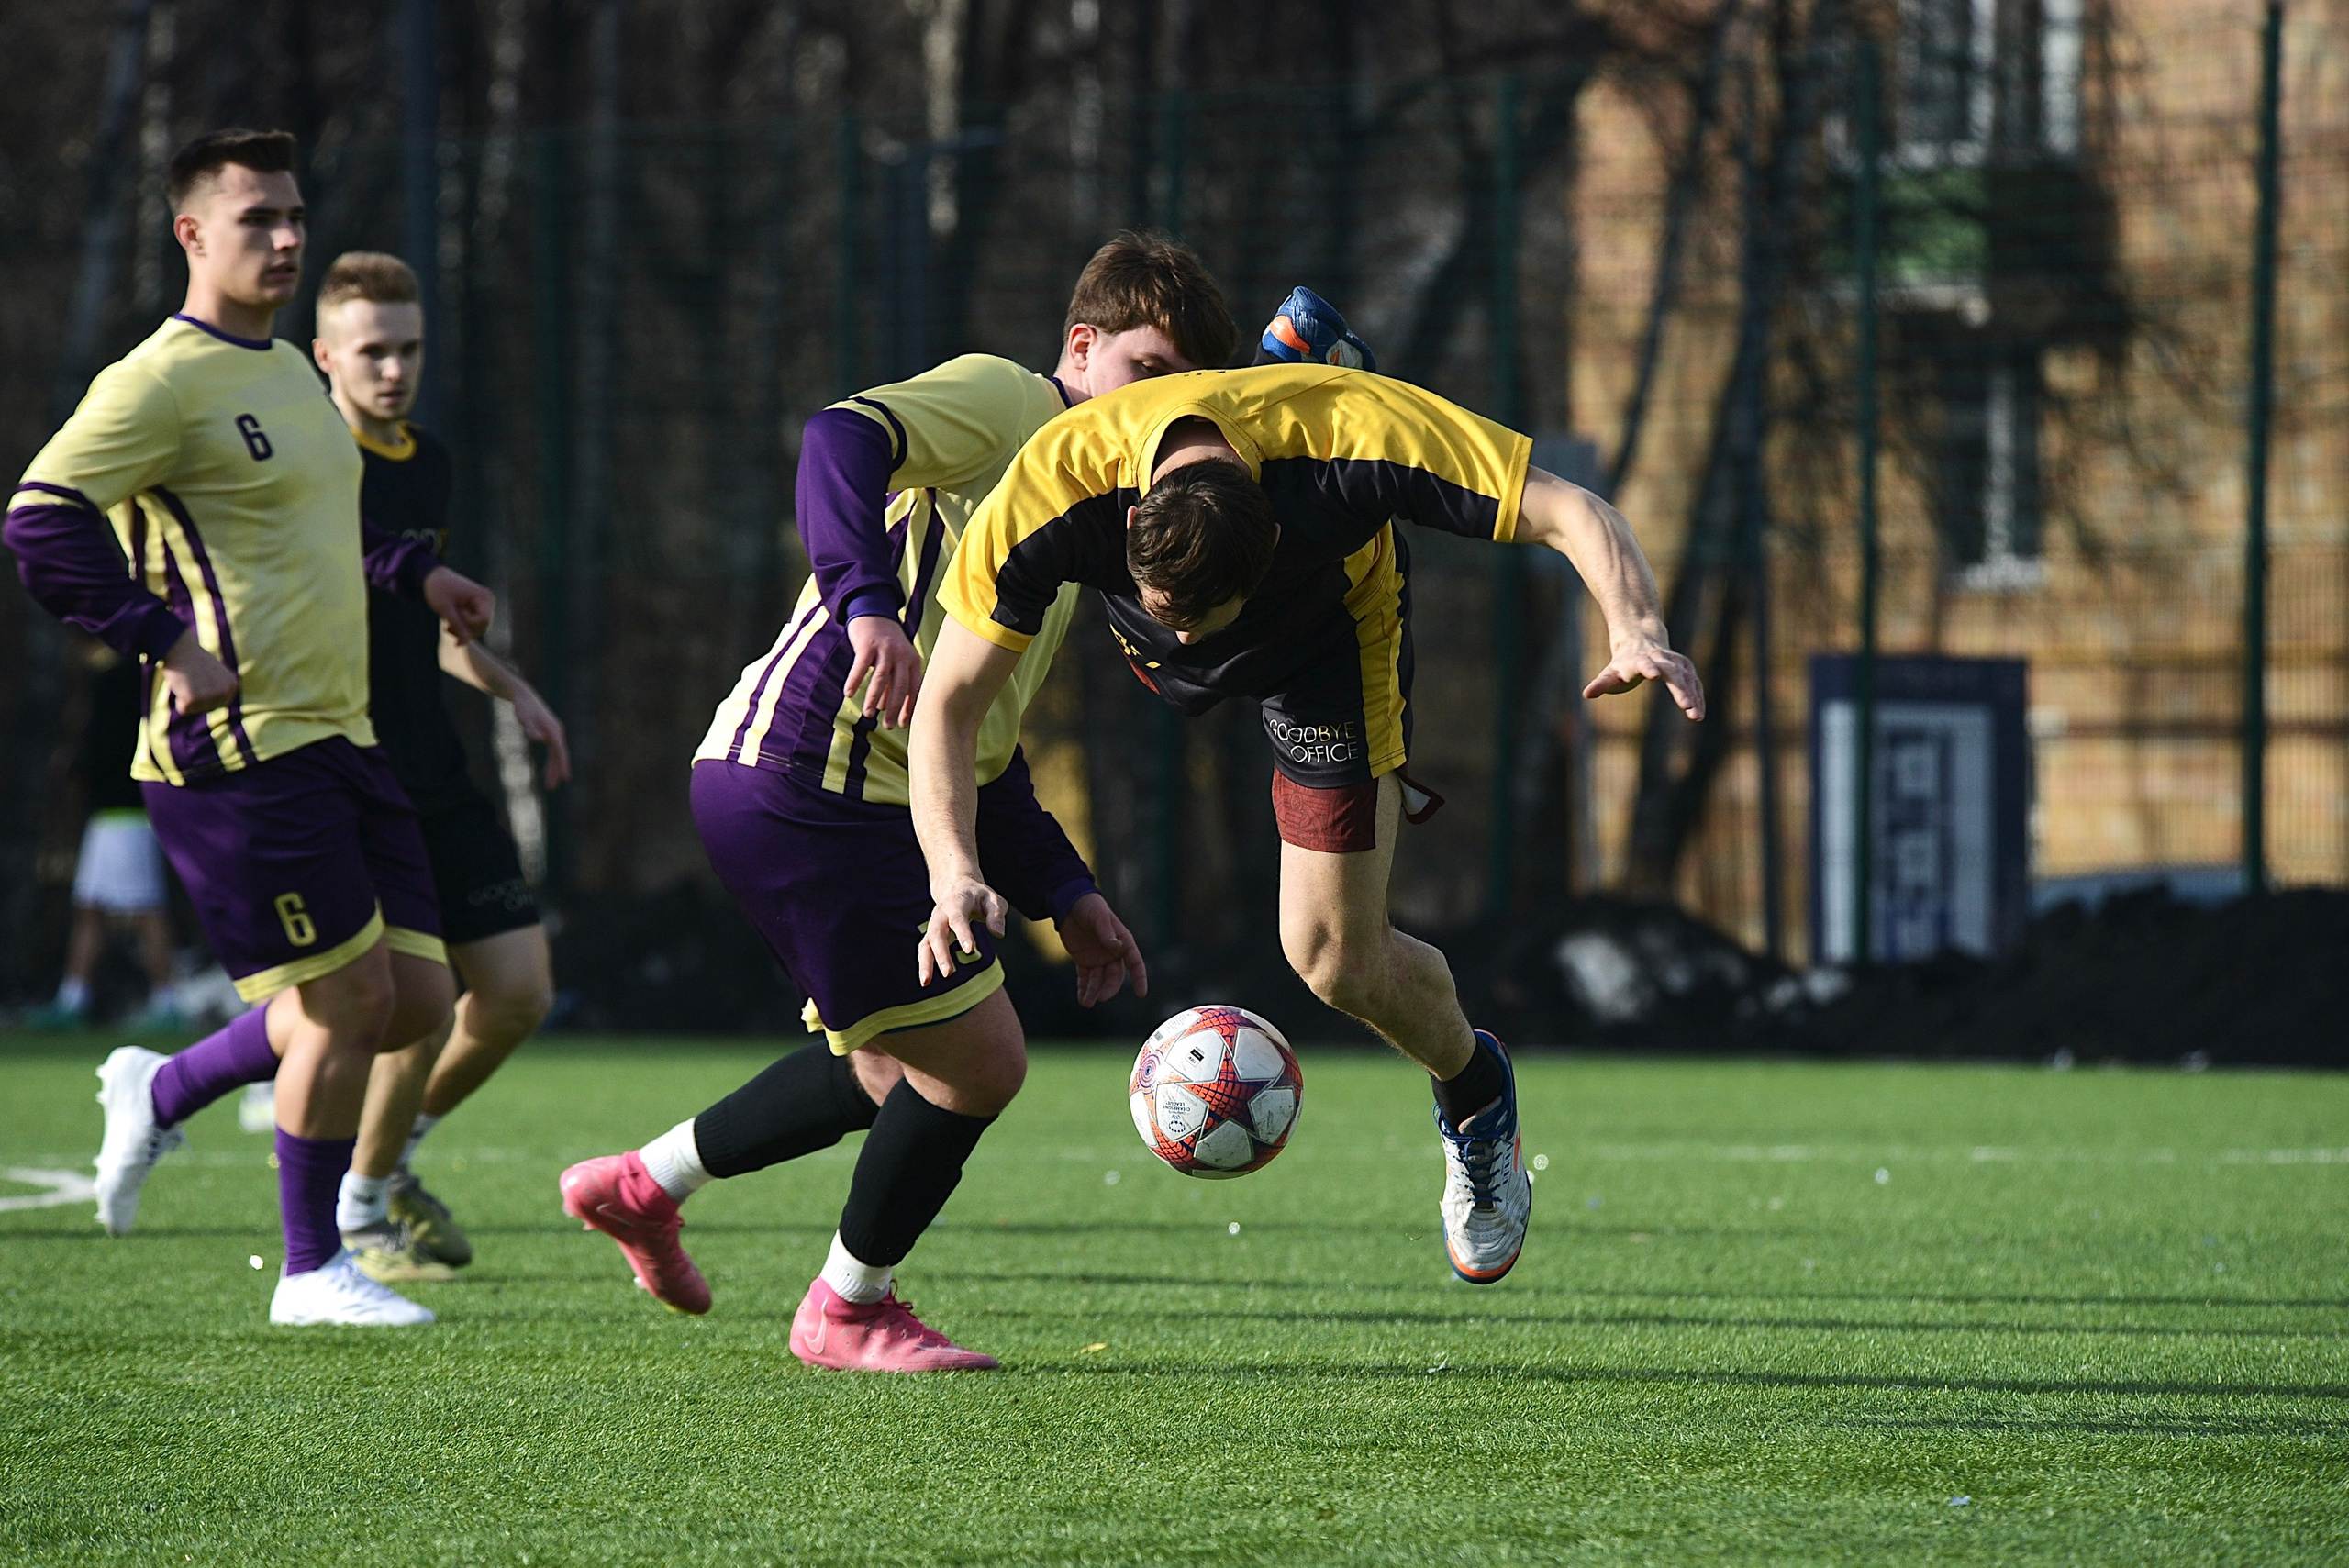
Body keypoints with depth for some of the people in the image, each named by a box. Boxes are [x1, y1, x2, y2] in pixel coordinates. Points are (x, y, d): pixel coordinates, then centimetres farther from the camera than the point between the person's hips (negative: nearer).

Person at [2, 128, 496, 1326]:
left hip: (334, 737, 9)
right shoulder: (161, 382, -11)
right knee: (350, 992, -8)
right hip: (241, 745, -9)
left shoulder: (288, 372, 18)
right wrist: (167, 643, -20)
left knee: (419, 996, 5)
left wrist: (414, 573, 25)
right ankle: (312, 1271, 5)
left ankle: (163, 1092, 22)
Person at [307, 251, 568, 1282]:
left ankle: (392, 1153, 25)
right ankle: (356, 1209, 7)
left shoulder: (431, 465, 13)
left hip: (436, 774, 8)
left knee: (518, 993, 3)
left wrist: (510, 689, 20)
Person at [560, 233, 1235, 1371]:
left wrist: (1063, 895, 23)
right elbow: (843, 441, -24)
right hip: (807, 779, -10)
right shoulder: (999, 398, -3)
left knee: (896, 1079, 20)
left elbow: (983, 741, 27)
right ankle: (848, 1311, 12)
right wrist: (869, 603, -37)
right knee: (979, 1061, -6)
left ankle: (640, 1186, 33)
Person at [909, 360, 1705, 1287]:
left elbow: (1576, 515, -36)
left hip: (1334, 639, -2)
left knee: (1336, 959, -8)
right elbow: (947, 701, -33)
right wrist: (955, 870, -48)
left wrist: (1637, 632, -56)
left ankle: (1473, 1092, 22)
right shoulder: (1050, 489, -41)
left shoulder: (1352, 435, -44)